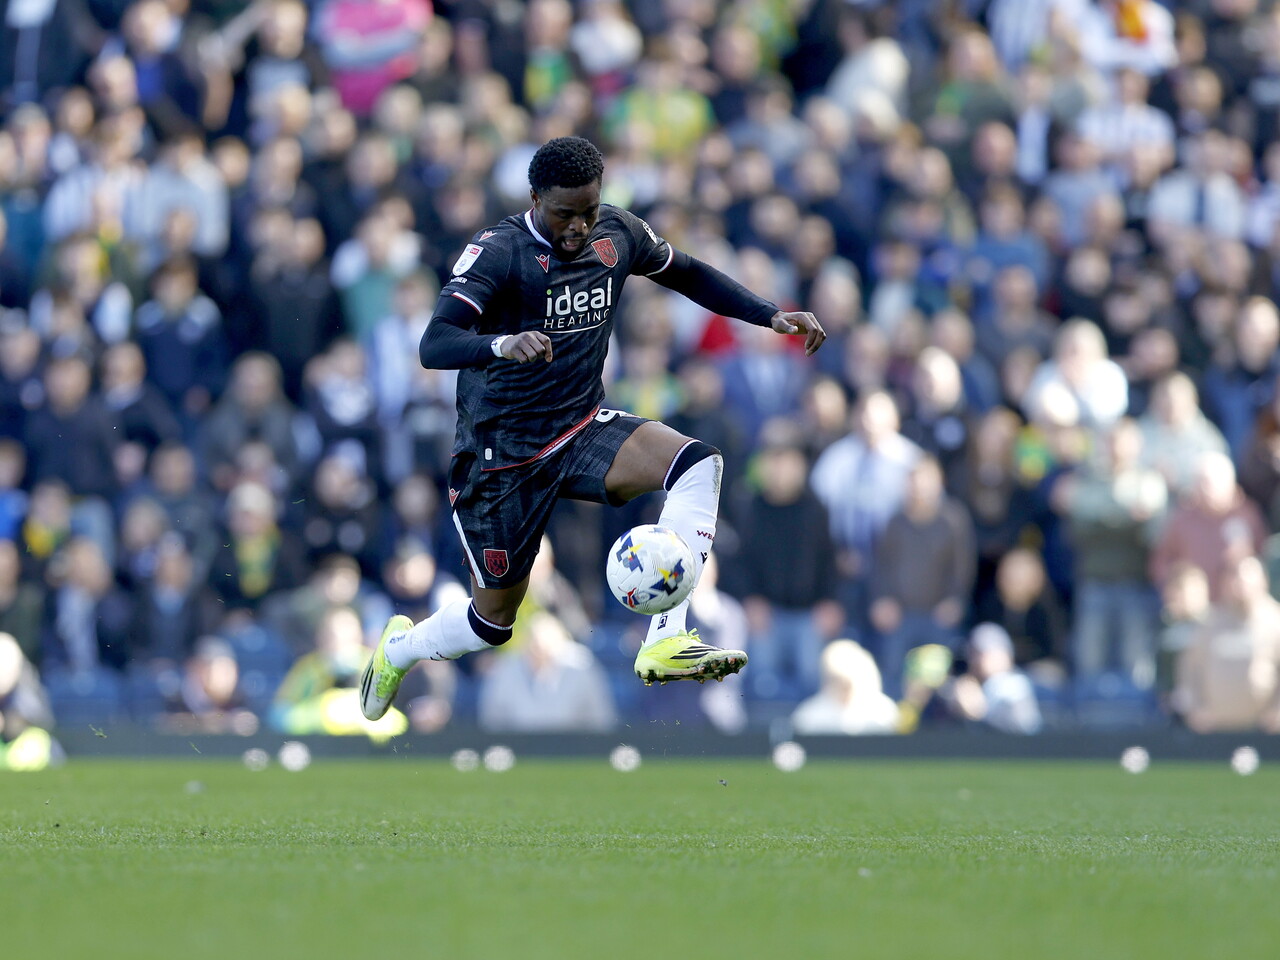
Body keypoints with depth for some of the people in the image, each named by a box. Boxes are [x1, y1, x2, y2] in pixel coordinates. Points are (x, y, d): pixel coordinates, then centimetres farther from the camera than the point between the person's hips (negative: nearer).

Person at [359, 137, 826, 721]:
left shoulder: (617, 234, -2)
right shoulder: (498, 252, -20)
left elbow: (688, 274, 18)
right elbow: (433, 346, -32)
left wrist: (772, 317, 7)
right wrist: (502, 345, -52)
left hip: (582, 431, 5)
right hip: (503, 456, -5)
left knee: (697, 464, -24)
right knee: (493, 622, 4)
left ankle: (666, 642, -30)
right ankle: (399, 646, 39)